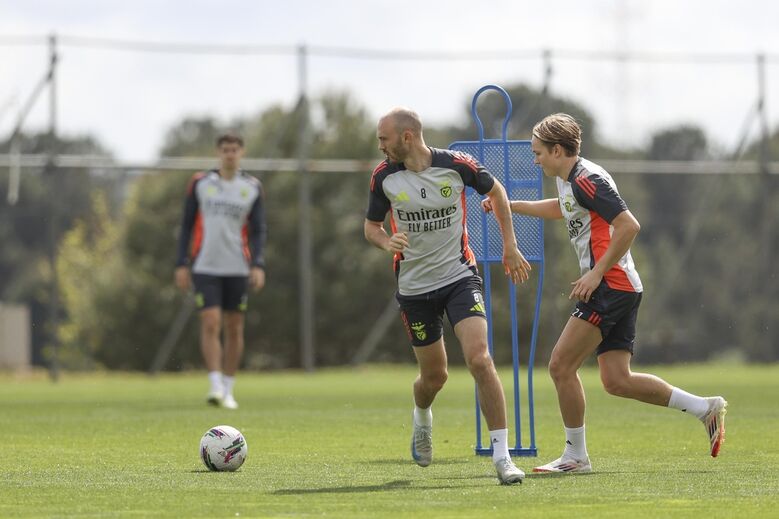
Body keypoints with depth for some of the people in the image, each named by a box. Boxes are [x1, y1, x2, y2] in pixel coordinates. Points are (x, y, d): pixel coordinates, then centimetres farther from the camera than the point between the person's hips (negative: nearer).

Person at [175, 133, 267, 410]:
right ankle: (216, 386, -15)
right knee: (210, 323, -14)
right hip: (205, 267, -2)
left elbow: (257, 231, 7)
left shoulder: (252, 188, 6)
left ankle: (228, 389, 14)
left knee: (234, 328, 4)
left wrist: (258, 264, -7)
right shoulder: (200, 184, 4)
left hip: (238, 269, 2)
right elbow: (187, 225, 7)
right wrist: (182, 264, 0)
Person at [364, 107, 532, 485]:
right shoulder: (384, 177, -6)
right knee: (434, 376, 11)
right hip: (414, 286, 2)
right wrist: (387, 243, -15)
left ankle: (502, 455, -15)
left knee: (479, 360, -20)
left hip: (460, 277, -2)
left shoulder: (456, 165, -11)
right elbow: (371, 226, 8)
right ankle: (421, 416, 48)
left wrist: (510, 246, 8)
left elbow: (495, 191, 8)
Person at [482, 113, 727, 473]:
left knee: (561, 366, -8)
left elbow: (629, 226, -21)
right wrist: (509, 205, 40)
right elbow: (561, 208, 42)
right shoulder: (569, 181, 17)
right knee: (616, 381, 4)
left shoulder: (586, 179, -13)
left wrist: (596, 273, -20)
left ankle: (575, 455, -1)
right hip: (620, 290, 10)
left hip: (611, 286, -10)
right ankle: (705, 408, 7)